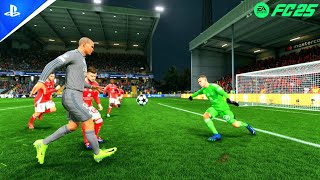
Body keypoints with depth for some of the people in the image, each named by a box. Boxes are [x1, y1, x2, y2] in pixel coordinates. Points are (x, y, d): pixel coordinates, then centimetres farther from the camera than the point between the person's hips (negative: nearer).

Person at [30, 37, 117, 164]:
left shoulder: (81, 60, 22)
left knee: (73, 126, 15)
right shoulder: (73, 54, -7)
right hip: (73, 96, -10)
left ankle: (43, 143, 23)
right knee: (89, 123, -4)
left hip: (74, 96, 10)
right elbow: (52, 64, -18)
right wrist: (41, 81, -31)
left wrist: (92, 87, 31)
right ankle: (97, 154, 10)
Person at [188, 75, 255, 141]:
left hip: (223, 108, -6)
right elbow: (198, 92, 26)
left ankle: (246, 125, 31)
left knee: (235, 125, -6)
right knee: (205, 116, -22)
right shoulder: (203, 89, 3)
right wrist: (192, 96, 42)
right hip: (214, 107, 6)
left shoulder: (213, 86, -19)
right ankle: (216, 135, -13)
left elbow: (222, 92, -34)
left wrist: (228, 99, -52)